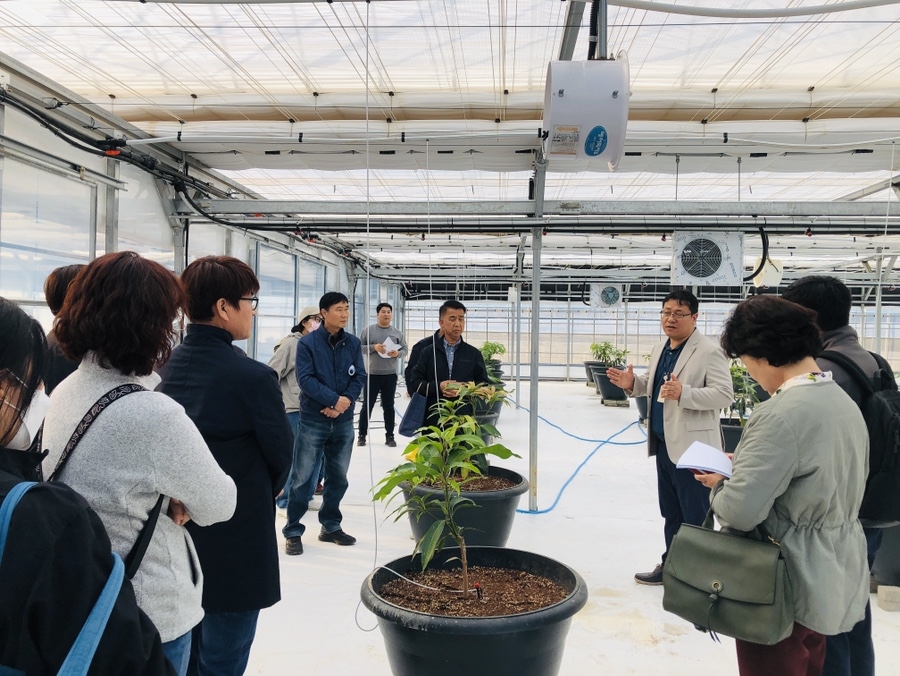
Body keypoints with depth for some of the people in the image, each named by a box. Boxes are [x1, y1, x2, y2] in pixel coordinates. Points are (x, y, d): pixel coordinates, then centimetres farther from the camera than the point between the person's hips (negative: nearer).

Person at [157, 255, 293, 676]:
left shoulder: (166, 367, -2)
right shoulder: (254, 377, -23)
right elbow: (281, 457, -11)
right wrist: (265, 492, 9)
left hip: (177, 531, 7)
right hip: (236, 545, -7)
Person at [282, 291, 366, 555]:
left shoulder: (353, 343, 3)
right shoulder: (307, 343, -8)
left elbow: (360, 377, 1)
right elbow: (305, 379, -15)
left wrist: (346, 401, -15)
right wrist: (335, 400, -20)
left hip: (344, 421, 4)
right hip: (313, 420, -4)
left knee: (338, 477, 13)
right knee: (302, 477, 1)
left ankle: (331, 527, 27)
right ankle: (293, 532, 13)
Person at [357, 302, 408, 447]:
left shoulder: (397, 333, 7)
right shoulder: (368, 330, -1)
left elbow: (404, 349, 9)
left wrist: (398, 353, -12)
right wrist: (373, 347, -17)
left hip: (390, 375, 2)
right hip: (372, 374, -2)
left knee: (389, 407, 8)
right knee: (367, 406, 4)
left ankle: (389, 436, 15)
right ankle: (362, 435, 15)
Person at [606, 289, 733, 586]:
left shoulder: (709, 351, -14)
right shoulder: (660, 349, 12)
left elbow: (725, 394, -20)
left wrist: (683, 393, -33)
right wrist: (632, 383, 0)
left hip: (692, 447, -8)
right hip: (665, 444, 8)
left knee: (695, 516, 3)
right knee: (670, 512, 19)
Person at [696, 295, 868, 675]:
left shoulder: (781, 414, -25)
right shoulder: (845, 402, 4)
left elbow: (739, 511, -28)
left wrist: (719, 485, -7)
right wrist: (745, 465, 9)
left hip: (787, 588, -8)